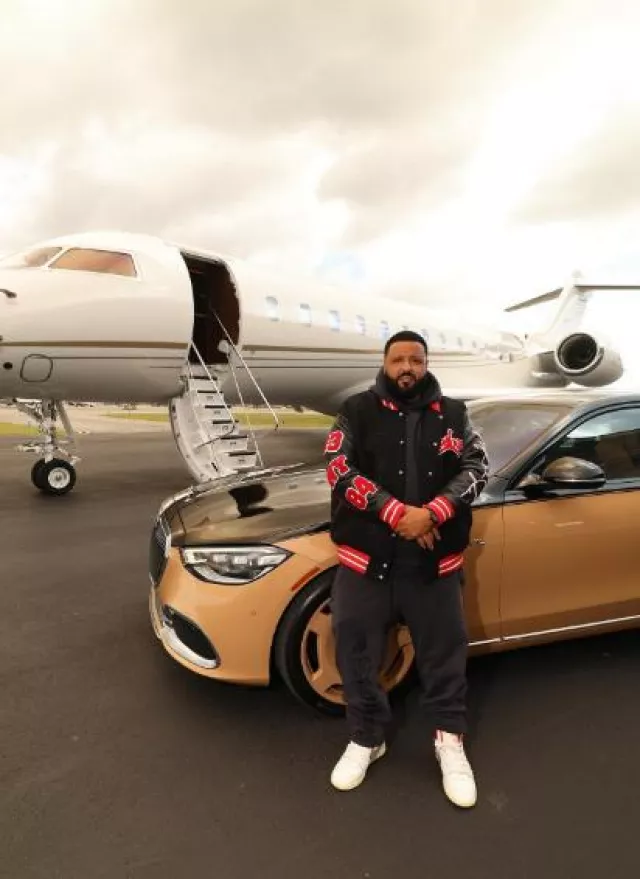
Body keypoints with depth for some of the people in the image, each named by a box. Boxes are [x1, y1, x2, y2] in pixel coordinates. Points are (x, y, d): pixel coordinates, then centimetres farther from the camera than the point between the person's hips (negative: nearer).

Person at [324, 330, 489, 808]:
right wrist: (398, 514, -20)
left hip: (434, 564, 1)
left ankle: (450, 740, 37)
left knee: (445, 654, 14)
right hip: (366, 560, -1)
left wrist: (431, 514, -18)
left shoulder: (453, 414, 7)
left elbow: (476, 467, -2)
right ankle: (366, 739, 35)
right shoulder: (357, 411, 1)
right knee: (358, 657, 10)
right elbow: (340, 470, -10)